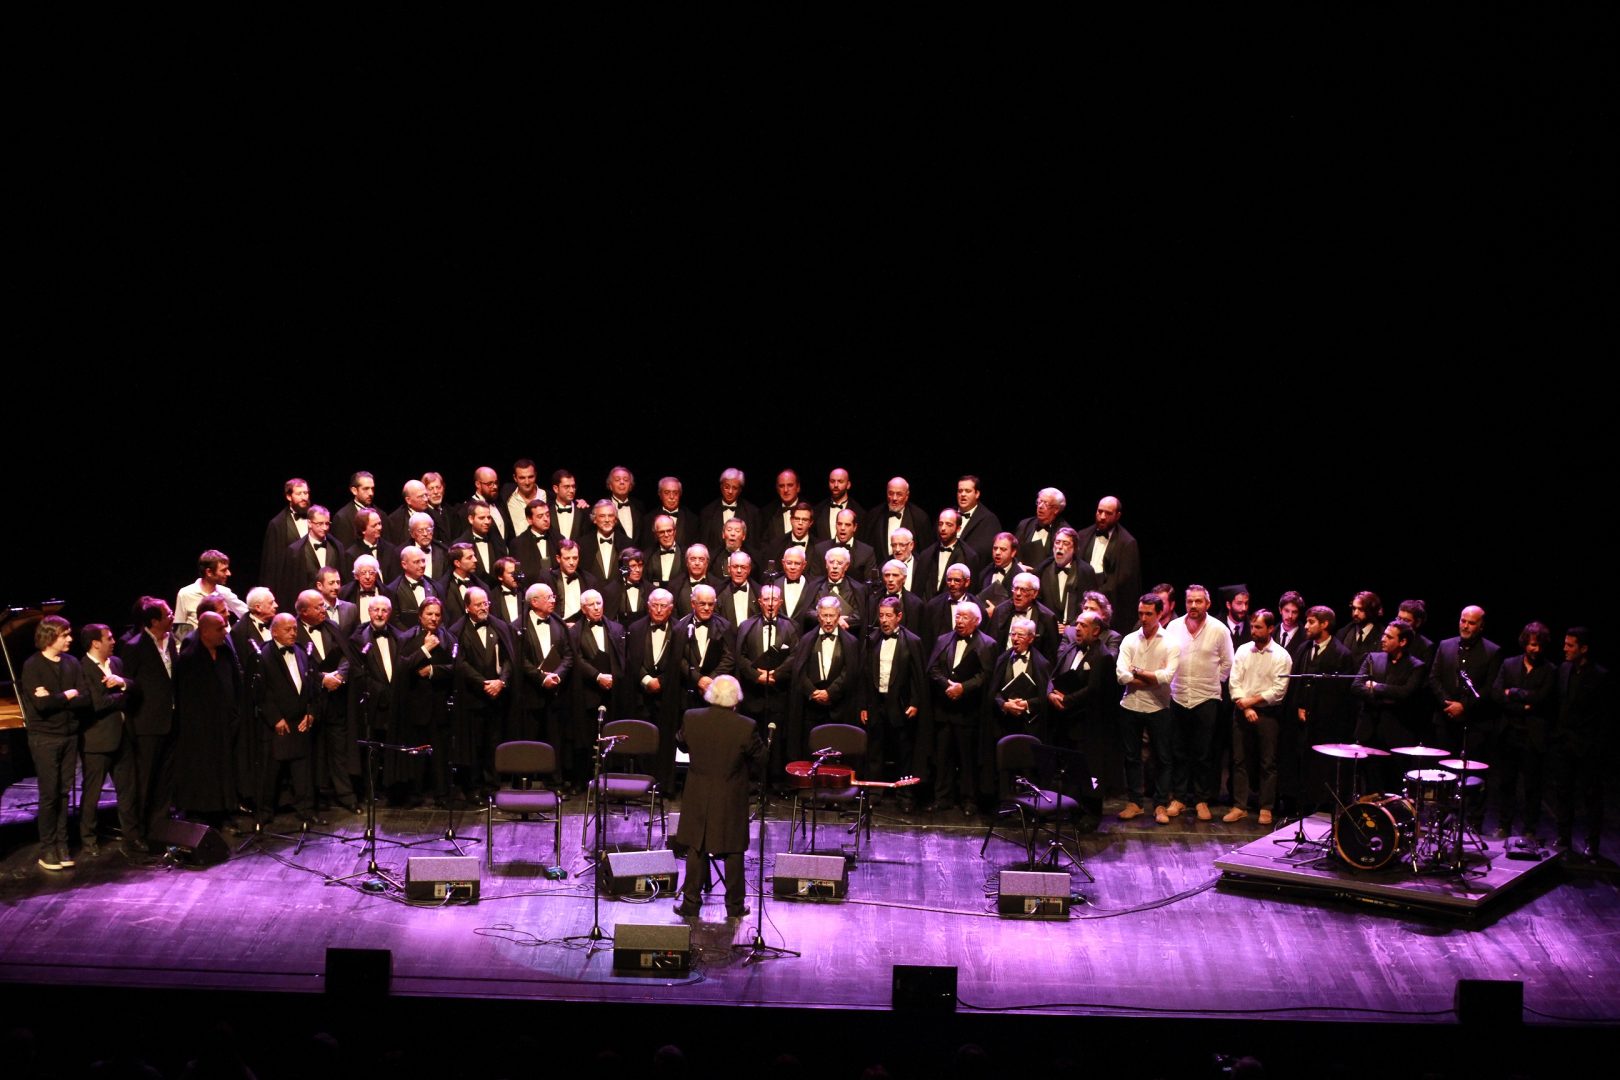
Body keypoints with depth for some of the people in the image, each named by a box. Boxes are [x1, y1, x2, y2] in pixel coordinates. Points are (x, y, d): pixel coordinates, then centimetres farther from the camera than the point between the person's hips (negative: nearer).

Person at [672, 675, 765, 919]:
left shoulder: (691, 719, -12)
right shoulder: (745, 727, -19)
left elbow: (681, 744, 6)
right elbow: (759, 756, -5)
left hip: (698, 797, 2)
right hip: (732, 799, -2)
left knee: (696, 850, 14)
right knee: (733, 853, 11)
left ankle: (691, 903, 17)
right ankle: (735, 906, 19)